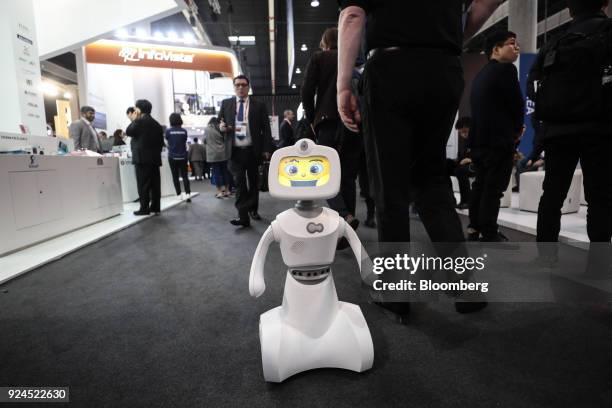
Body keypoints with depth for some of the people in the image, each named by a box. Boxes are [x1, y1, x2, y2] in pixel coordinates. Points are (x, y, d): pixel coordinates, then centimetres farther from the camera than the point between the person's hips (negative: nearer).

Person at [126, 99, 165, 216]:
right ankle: (155, 207, 10)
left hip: (142, 158, -7)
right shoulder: (156, 124, 15)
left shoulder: (139, 121, -7)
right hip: (155, 158, 7)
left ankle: (144, 208, -4)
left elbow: (128, 132, 0)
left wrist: (134, 119, 7)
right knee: (155, 183, 7)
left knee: (143, 184, -5)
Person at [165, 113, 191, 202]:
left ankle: (179, 195, 7)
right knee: (184, 176, 5)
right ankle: (188, 194, -6)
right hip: (182, 156, 1)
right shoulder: (184, 131, -4)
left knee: (175, 177, 7)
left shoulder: (168, 131, -8)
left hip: (172, 157, -1)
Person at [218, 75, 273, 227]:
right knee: (239, 184, -4)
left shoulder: (259, 105, 3)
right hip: (235, 151, 0)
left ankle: (253, 210, 26)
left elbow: (266, 129, 1)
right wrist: (221, 127, -10)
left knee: (253, 182, 11)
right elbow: (219, 122, 15)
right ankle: (243, 216, -4)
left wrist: (266, 149, -7)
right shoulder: (226, 103, 8)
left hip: (253, 151, 0)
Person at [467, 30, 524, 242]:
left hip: (479, 138, 9)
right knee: (494, 187, -7)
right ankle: (489, 234, -4)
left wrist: (513, 127, 18)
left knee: (480, 184, 12)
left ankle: (474, 228, 17)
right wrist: (518, 129, 9)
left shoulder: (480, 75, 19)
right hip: (498, 139, -9)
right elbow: (518, 104, -9)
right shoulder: (506, 69, -7)